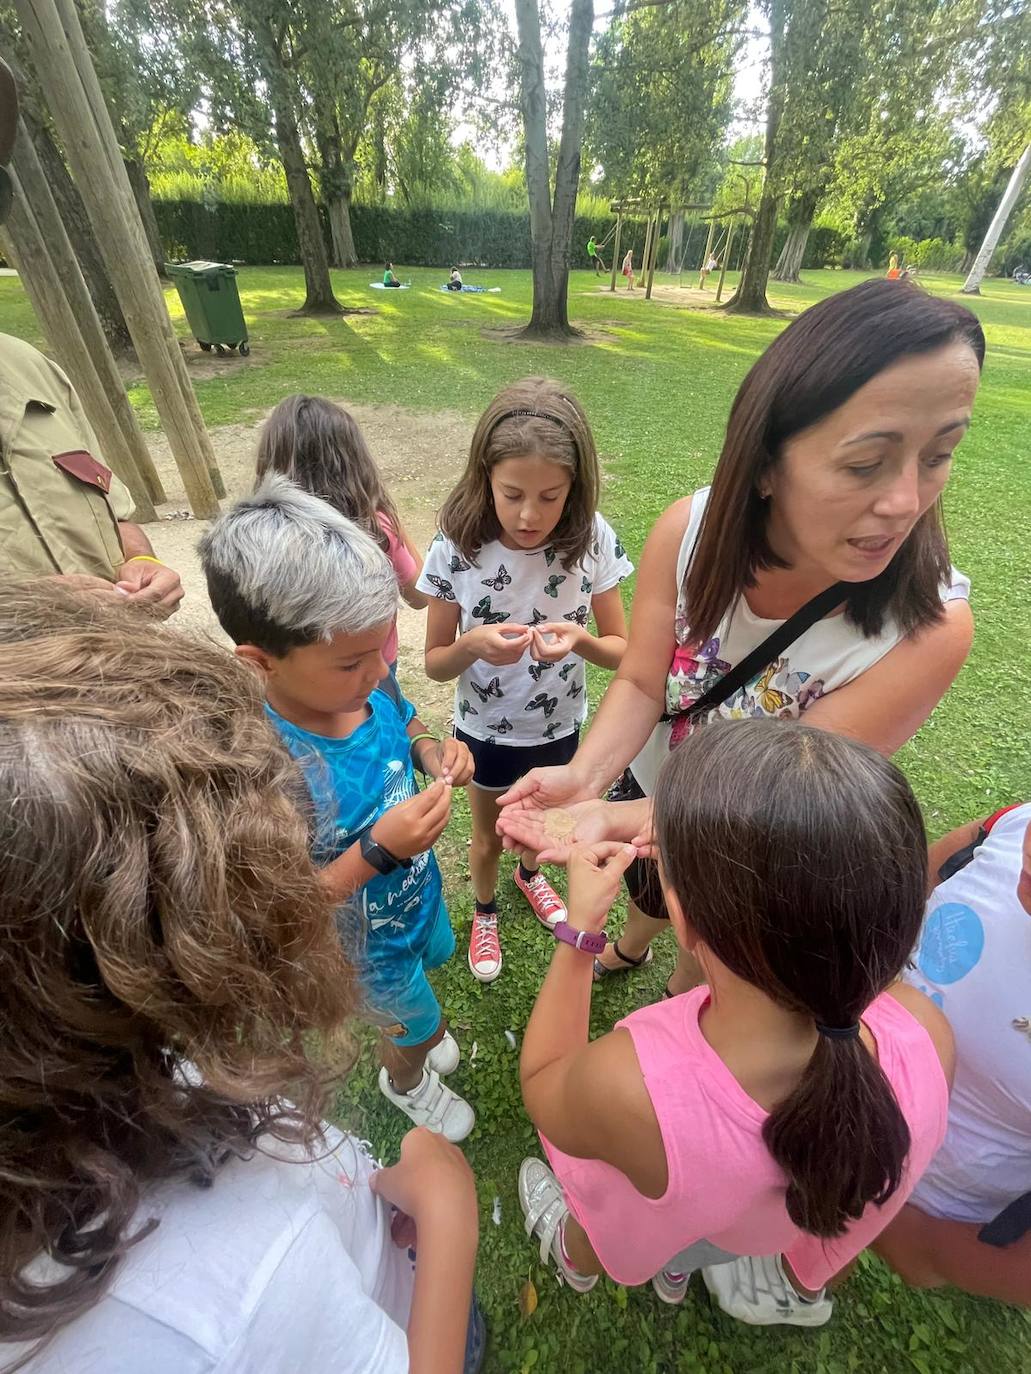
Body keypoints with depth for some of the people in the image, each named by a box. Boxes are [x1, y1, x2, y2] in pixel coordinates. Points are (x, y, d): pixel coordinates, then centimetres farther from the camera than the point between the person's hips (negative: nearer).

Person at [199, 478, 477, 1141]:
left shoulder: (367, 682, -23)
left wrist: (432, 750, -21)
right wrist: (376, 850, -39)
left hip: (420, 889, 5)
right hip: (365, 940, -5)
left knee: (431, 959, 35)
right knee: (417, 1026, 25)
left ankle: (412, 1033, 72)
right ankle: (405, 1081, 64)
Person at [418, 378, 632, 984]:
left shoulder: (591, 538, -21)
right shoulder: (458, 546, -23)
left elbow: (623, 649, -13)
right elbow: (435, 662, -13)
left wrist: (580, 640, -34)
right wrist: (472, 645, -35)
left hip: (560, 726, 2)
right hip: (485, 729, -1)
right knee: (490, 836, 24)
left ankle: (531, 874, 66)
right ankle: (486, 912, 57)